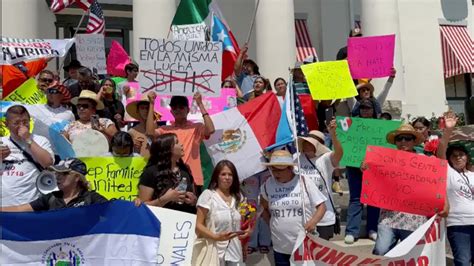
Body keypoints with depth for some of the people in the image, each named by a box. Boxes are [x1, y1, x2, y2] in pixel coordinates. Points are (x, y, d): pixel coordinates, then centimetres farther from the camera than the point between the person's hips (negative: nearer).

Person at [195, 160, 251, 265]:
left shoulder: (238, 197, 9)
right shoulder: (208, 195, -8)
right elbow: (198, 226, -9)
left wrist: (247, 230, -1)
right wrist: (216, 237, -24)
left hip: (235, 253, 5)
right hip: (215, 252, -4)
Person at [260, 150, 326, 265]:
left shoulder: (304, 182, -9)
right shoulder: (268, 185, 0)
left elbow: (321, 206, -5)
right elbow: (264, 208, 16)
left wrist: (313, 222, -21)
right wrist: (271, 224, 3)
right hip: (280, 247, 3)